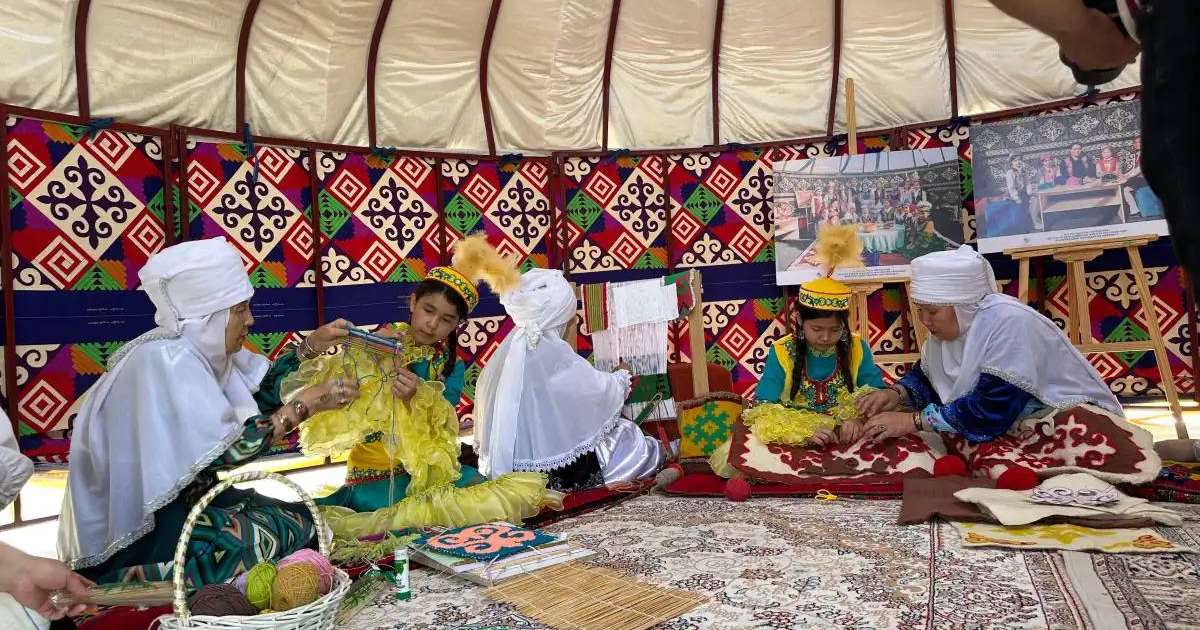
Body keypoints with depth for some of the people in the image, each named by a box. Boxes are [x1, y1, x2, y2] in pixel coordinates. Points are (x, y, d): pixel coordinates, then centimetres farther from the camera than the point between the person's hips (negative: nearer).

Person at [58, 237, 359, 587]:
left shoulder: (201, 345, 1)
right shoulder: (168, 361, -25)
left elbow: (260, 389, 12)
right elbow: (224, 451, -26)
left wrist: (312, 345, 1)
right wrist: (304, 405, -21)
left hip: (177, 496, 9)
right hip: (135, 530, -8)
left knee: (299, 518, 3)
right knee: (287, 529, -17)